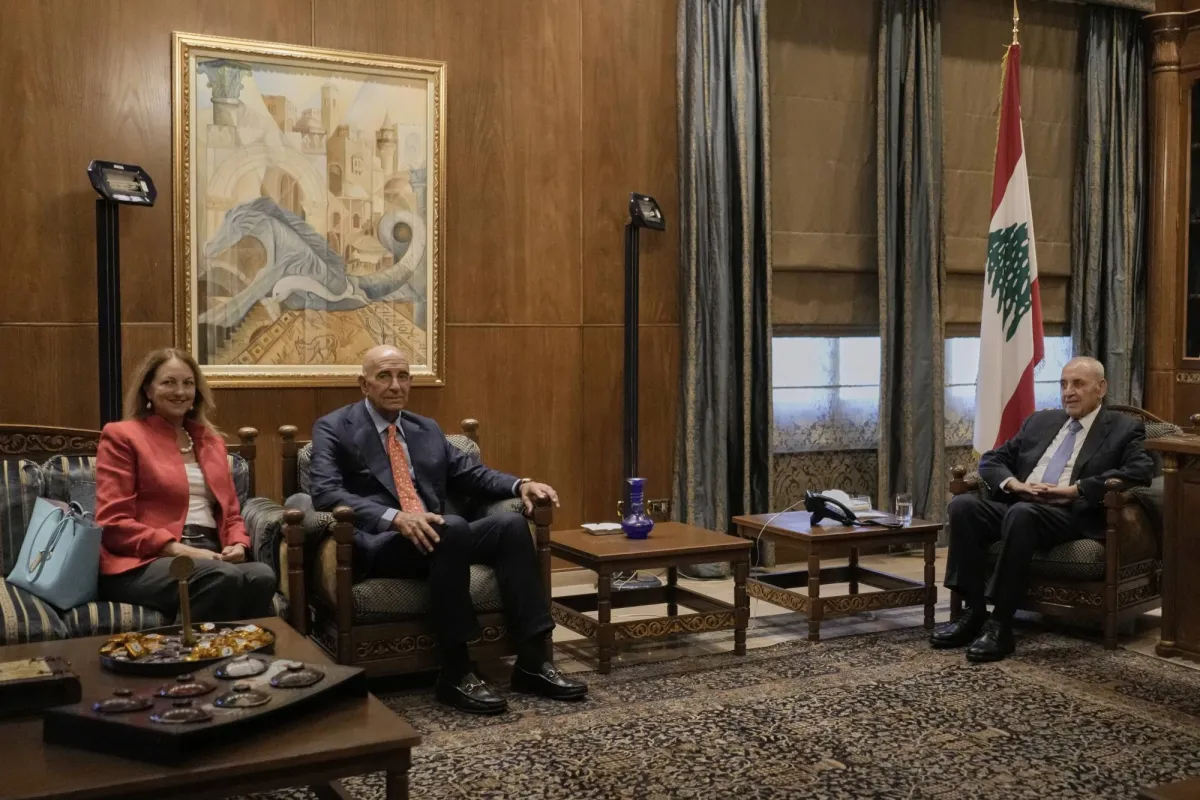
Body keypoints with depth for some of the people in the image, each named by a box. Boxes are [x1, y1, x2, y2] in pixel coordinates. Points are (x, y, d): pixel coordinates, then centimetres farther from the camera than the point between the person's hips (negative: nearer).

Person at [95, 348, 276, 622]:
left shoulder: (212, 441, 24)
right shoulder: (122, 436, 6)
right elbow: (113, 523, -4)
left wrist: (238, 545, -2)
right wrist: (180, 550, -16)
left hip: (209, 554, 5)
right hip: (145, 562, -5)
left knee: (262, 576, -32)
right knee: (224, 578, -37)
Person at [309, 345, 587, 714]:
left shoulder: (428, 430, 21)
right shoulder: (333, 429, 3)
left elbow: (472, 473, 22)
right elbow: (325, 493, -13)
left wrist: (520, 484, 0)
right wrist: (395, 518, -29)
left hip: (432, 537, 6)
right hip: (377, 545, -6)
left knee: (511, 524, -19)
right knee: (453, 528, -35)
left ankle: (533, 662, -17)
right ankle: (456, 673, -27)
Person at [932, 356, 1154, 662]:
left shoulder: (1125, 429, 10)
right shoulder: (1040, 421, 24)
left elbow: (1141, 471, -9)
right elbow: (991, 459, 20)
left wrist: (1074, 489, -16)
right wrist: (1013, 483, -3)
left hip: (1072, 514, -5)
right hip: (1017, 505, 6)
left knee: (1022, 513, -37)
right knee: (963, 505, -22)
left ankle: (1000, 625, -31)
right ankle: (974, 611, -18)